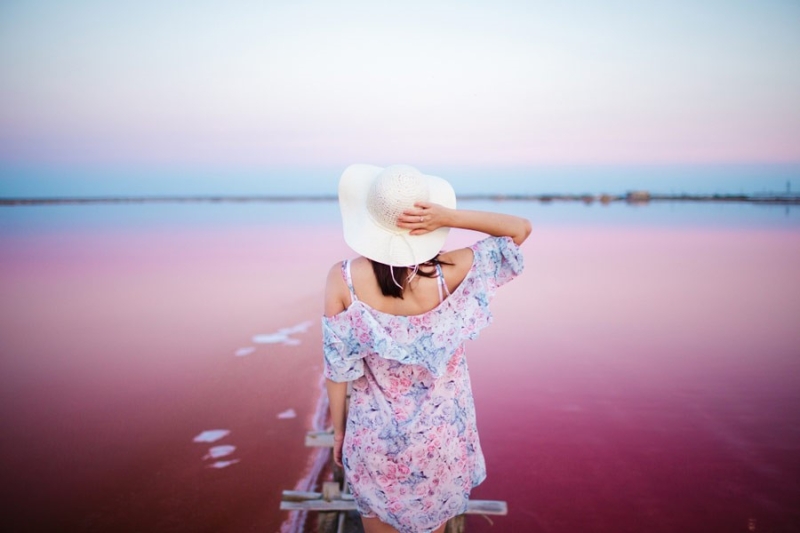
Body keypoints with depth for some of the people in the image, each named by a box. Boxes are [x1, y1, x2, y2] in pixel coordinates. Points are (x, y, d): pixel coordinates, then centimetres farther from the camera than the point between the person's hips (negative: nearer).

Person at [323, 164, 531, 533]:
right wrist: (449, 217, -25)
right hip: (440, 433, 0)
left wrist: (339, 430, 4)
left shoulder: (343, 279, -21)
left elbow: (337, 368, -13)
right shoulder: (449, 273, -23)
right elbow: (521, 228, -11)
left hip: (376, 436, 0)